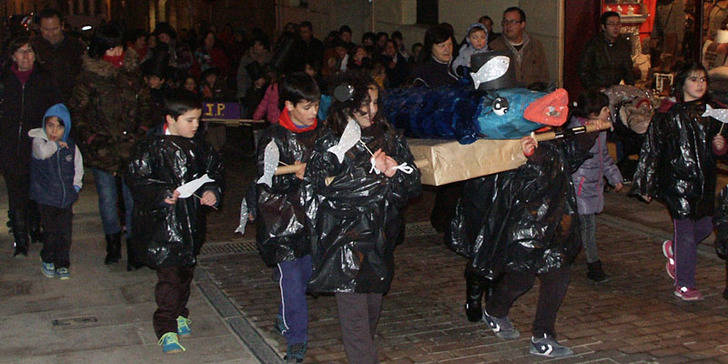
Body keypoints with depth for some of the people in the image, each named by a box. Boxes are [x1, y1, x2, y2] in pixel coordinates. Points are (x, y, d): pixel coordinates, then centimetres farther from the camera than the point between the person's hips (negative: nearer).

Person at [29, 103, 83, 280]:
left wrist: (74, 190, 4)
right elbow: (42, 152, -27)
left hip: (66, 199, 2)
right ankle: (47, 260, 22)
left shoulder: (72, 147, 5)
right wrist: (56, 144, -12)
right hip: (45, 198, -2)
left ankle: (62, 264, 16)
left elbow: (78, 171, 13)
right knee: (51, 233, -1)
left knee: (65, 233, 2)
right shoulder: (39, 142, -3)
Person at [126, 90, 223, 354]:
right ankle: (166, 328, -2)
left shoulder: (198, 148, 7)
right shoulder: (151, 147, -10)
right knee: (168, 274, -8)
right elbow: (136, 179, -11)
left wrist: (212, 191, -5)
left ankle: (179, 314, 35)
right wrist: (163, 194, -23)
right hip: (163, 222, -6)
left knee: (186, 270, 16)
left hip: (192, 222, 6)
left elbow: (214, 171, 15)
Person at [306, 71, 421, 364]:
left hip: (379, 238, 5)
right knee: (354, 312, -7)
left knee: (373, 305, 13)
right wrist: (374, 172, -16)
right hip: (344, 239, -4)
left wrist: (395, 171, -15)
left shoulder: (388, 137, 7)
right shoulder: (330, 145, -5)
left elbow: (413, 184, 7)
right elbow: (326, 188, -19)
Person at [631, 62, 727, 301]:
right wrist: (645, 184, -5)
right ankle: (684, 286, 8)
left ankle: (673, 249, 40)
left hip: (703, 182, 6)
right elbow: (651, 149, -6)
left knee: (705, 226, 9)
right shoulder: (668, 114, -8)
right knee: (685, 230, -4)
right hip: (677, 180, -6)